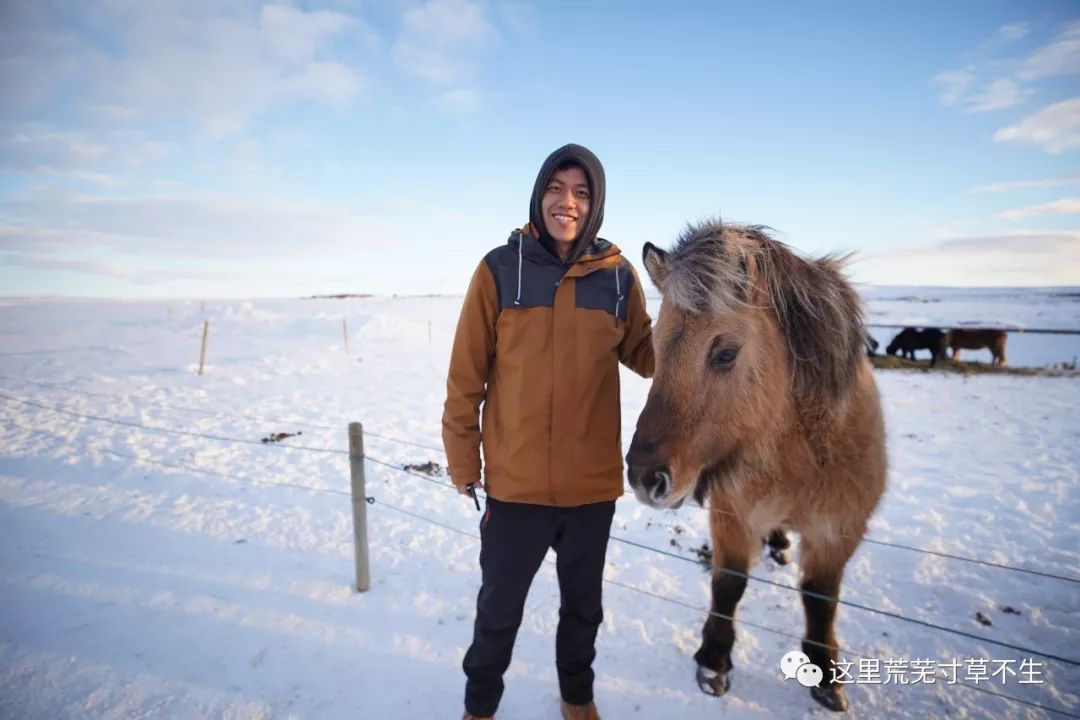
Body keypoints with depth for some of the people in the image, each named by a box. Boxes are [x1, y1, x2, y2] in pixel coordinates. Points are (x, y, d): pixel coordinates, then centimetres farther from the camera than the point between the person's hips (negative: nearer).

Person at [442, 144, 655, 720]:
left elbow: (644, 354, 6)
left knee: (583, 605, 23)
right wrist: (462, 459, -4)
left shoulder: (618, 275, -2)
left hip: (593, 480, 2)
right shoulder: (500, 268, -9)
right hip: (515, 480, -2)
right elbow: (466, 374, -6)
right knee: (499, 608, 18)